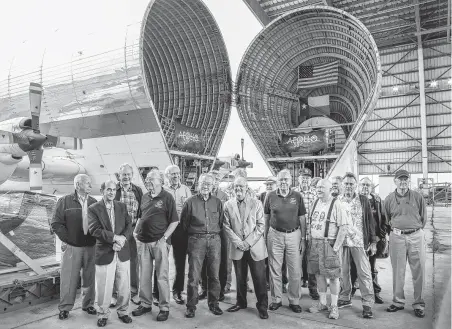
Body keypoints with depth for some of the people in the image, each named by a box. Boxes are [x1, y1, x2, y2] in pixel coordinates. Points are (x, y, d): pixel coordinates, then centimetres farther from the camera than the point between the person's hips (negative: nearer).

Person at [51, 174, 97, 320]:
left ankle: (88, 304, 25)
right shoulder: (65, 201, -2)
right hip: (72, 246, -3)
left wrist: (96, 239, 1)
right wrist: (66, 239, -7)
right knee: (68, 277, 3)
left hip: (91, 246, 3)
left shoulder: (94, 202, 8)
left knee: (89, 277, 10)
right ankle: (65, 307, 18)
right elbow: (56, 223, -3)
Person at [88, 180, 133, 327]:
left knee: (124, 286, 10)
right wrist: (114, 237, -20)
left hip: (123, 253, 3)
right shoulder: (93, 209, -2)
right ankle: (103, 314, 27)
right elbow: (95, 229, -14)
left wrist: (122, 240, -16)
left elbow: (129, 225, 1)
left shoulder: (122, 206, 8)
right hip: (104, 254, -3)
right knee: (104, 287, 6)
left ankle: (123, 311, 29)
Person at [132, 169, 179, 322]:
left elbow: (174, 221, -7)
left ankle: (164, 308, 14)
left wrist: (164, 238, -13)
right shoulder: (145, 197, 11)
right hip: (143, 241, 6)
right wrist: (135, 232, 8)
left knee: (162, 276, 2)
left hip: (159, 242, -5)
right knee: (144, 275, 13)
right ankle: (146, 304, 28)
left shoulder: (167, 197, -6)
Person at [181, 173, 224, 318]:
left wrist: (215, 233, 8)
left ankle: (213, 303, 23)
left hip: (214, 240, 2)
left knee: (214, 274, 8)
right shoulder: (190, 202, 1)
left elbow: (221, 222, 13)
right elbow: (184, 223, 7)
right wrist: (193, 233, 7)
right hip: (196, 240, -2)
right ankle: (191, 306, 13)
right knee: (194, 275, -1)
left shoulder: (217, 202, 8)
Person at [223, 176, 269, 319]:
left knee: (259, 278, 1)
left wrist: (249, 242, -11)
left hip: (255, 247, -1)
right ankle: (241, 302, 31)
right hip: (237, 248, 2)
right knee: (240, 278, 12)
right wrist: (238, 242, -9)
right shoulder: (228, 205, 4)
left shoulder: (256, 203, 0)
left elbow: (261, 225, -3)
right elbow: (227, 226, 2)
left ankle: (262, 306, 16)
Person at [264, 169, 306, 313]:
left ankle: (294, 301, 20)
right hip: (275, 235, 0)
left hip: (294, 235, 0)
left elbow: (302, 219, 5)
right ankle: (276, 299, 22)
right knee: (274, 270, 7)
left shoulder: (297, 196, 1)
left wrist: (303, 238, 2)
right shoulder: (270, 196, 1)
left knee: (295, 271, 5)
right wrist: (265, 236, 2)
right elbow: (266, 217, 6)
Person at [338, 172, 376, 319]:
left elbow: (370, 220, 4)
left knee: (364, 272, -1)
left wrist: (373, 241, 1)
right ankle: (344, 298, 26)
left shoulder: (363, 200, 2)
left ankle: (367, 304, 8)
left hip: (359, 242, -2)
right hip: (341, 242, 2)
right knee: (343, 271, 11)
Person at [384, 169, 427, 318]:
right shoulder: (389, 199, 5)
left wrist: (414, 230, 8)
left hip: (416, 236, 0)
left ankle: (419, 304, 15)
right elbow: (386, 220, 14)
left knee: (419, 271, 3)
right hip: (396, 237, 1)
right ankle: (398, 302, 19)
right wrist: (395, 230, 10)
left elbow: (423, 218, 10)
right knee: (398, 271, 6)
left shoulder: (418, 197, 3)